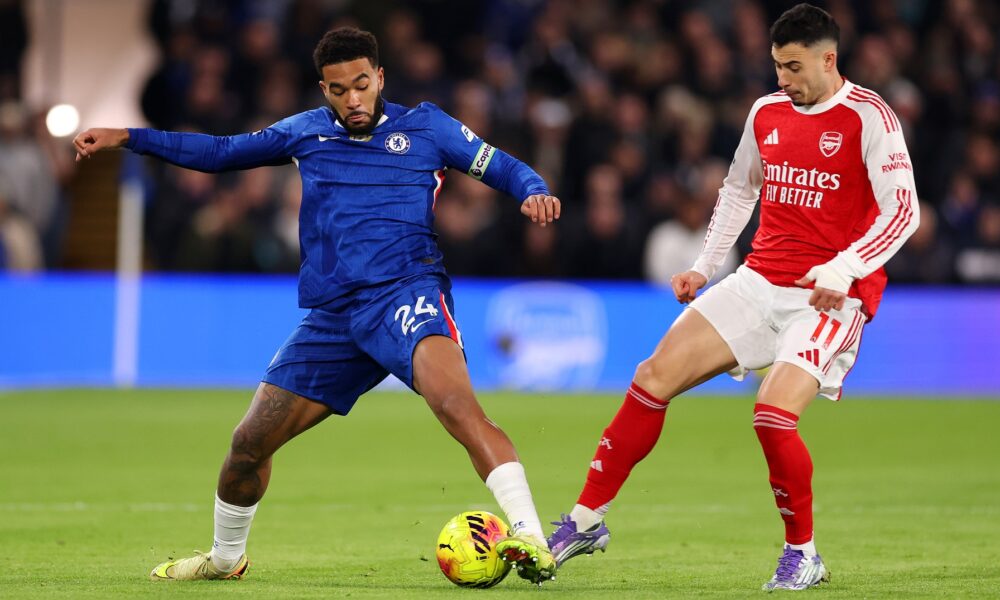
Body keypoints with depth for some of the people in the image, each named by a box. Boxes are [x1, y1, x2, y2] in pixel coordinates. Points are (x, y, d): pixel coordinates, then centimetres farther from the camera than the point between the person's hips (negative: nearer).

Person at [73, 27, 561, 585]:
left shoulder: (424, 126, 8)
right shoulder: (306, 132, 17)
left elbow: (500, 166, 8)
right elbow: (221, 152, 25)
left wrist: (534, 192, -15)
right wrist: (127, 138, 20)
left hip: (406, 292, -5)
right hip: (332, 317, 5)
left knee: (455, 402, -34)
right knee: (250, 442, 6)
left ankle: (531, 539, -40)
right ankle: (225, 558, 33)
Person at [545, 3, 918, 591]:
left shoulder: (867, 117, -10)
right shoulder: (767, 113, 10)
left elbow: (903, 210, -16)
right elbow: (739, 189, 26)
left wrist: (843, 269, -27)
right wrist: (704, 266, 18)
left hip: (832, 295, -6)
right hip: (760, 280, 6)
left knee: (774, 411, -25)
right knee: (654, 377, -3)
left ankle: (803, 554, -3)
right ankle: (587, 520, 7)